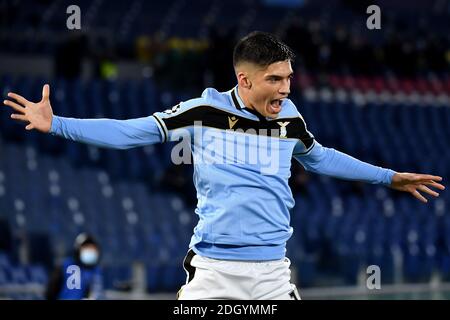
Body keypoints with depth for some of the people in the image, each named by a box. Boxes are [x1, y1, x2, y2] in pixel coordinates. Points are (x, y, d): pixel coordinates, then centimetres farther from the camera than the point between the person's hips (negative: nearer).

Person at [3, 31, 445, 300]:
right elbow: (130, 132, -1)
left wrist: (389, 177, 32)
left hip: (272, 270, 3)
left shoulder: (289, 119, 7)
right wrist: (56, 124, -8)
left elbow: (321, 158, 27)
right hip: (211, 268, -3)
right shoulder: (204, 111, -4)